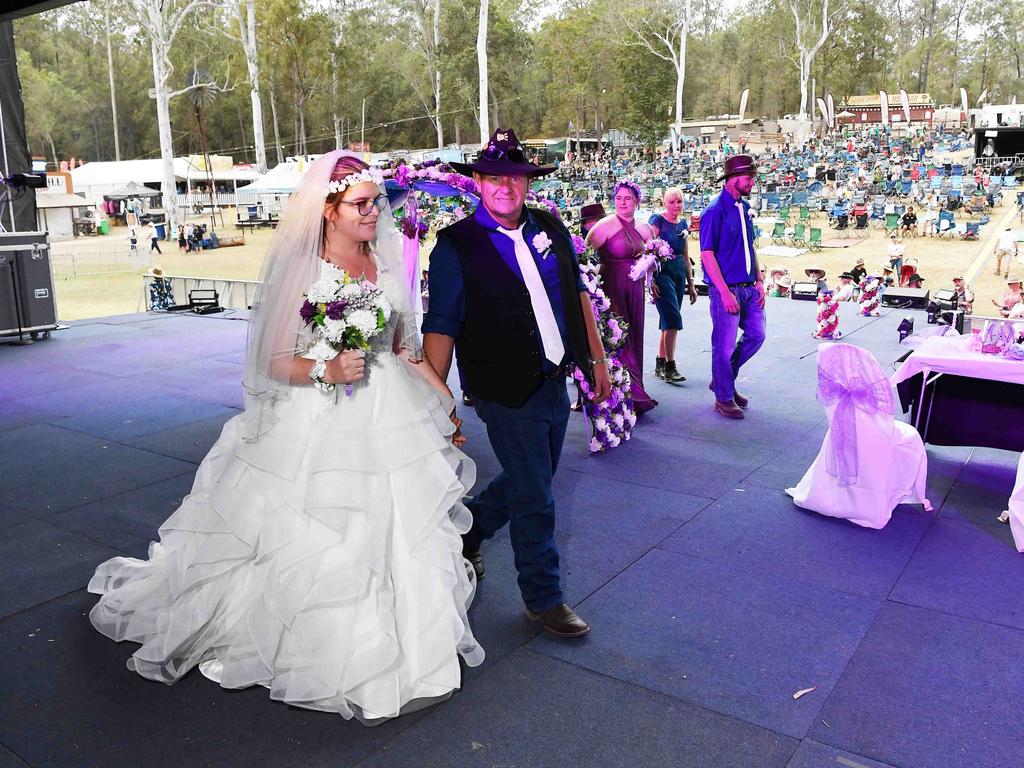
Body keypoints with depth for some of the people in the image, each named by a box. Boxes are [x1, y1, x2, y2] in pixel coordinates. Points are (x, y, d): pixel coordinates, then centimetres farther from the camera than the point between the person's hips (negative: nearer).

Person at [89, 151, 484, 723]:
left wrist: (446, 402, 13)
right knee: (309, 544, 5)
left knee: (398, 537, 12)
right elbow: (273, 361, -9)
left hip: (390, 419, 5)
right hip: (316, 424, -4)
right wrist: (326, 369, -25)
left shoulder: (386, 264, 6)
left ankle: (402, 645, 35)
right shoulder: (299, 269, -9)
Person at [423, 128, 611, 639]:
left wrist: (596, 357, 14)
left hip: (555, 382, 7)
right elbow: (440, 327, -12)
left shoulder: (550, 229, 5)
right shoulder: (456, 246, -12)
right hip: (508, 393, -6)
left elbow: (577, 294, 14)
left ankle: (465, 534, 46)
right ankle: (543, 599, 24)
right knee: (535, 500, 3)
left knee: (526, 482, 21)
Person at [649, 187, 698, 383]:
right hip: (662, 273, -7)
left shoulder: (683, 224, 15)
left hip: (679, 274, 7)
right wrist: (650, 280, -19)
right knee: (673, 319, -14)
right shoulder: (658, 220, -5)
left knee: (668, 322, 9)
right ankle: (670, 367, -9)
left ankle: (660, 365, 18)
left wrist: (691, 284, 18)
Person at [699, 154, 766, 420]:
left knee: (756, 335, 13)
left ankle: (723, 380, 30)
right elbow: (707, 255, -15)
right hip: (726, 288, -8)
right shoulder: (715, 211, -12)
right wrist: (725, 292, -19)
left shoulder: (744, 207, 12)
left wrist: (759, 281, 12)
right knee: (725, 345, 1)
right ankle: (724, 398, 16)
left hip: (749, 287, 8)